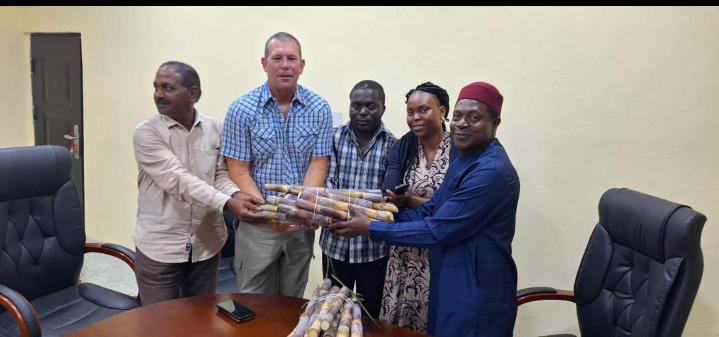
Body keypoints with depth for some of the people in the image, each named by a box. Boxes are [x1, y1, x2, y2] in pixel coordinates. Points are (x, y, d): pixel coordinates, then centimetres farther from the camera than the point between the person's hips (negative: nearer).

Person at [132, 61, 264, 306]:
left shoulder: (215, 129, 1)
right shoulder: (146, 133, -11)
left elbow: (220, 174, 2)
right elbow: (178, 180, -22)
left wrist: (236, 194, -21)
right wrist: (227, 203, -33)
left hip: (207, 245, 4)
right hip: (159, 247, -3)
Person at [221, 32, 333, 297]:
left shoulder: (319, 109, -3)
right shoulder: (241, 110, -9)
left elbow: (317, 165, -5)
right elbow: (239, 171, -10)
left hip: (301, 223, 2)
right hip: (257, 222, -2)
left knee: (293, 301, 19)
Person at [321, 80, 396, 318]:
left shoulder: (393, 145, -3)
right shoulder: (335, 138, 2)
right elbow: (327, 180, -2)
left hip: (374, 245, -1)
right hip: (336, 241, 2)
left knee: (371, 312, 14)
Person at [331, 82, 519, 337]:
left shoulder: (492, 172, -23)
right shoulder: (464, 161, 9)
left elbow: (436, 231, -23)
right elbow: (427, 213, 8)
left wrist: (369, 228, -16)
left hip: (477, 299, -9)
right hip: (449, 288, 9)